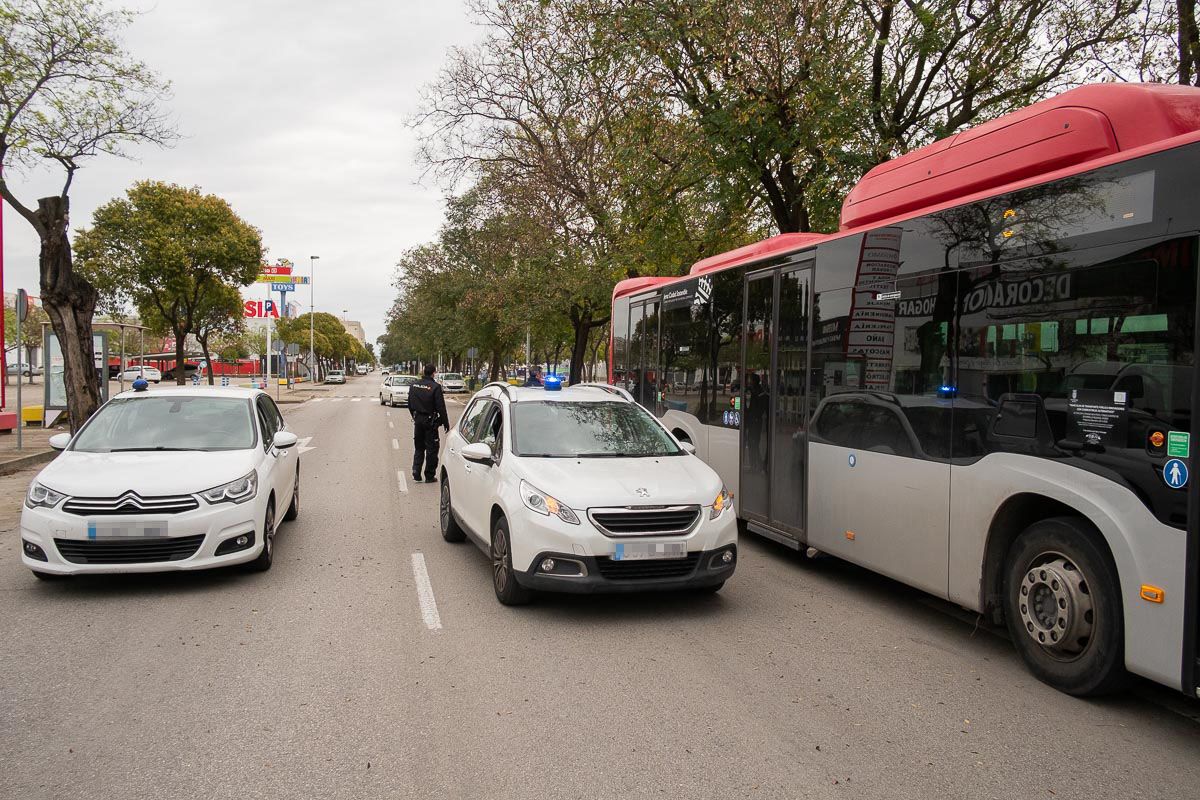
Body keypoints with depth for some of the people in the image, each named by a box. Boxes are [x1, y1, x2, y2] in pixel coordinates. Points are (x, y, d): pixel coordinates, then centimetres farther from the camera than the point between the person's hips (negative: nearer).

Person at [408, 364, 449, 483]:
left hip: (418, 420, 5)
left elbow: (410, 405, 11)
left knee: (418, 448, 16)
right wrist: (446, 423, -8)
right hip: (430, 421, -5)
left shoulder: (414, 386, 3)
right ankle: (430, 476, 9)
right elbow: (441, 407, -15)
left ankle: (416, 474, 10)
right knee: (431, 449, 5)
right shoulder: (435, 387, -16)